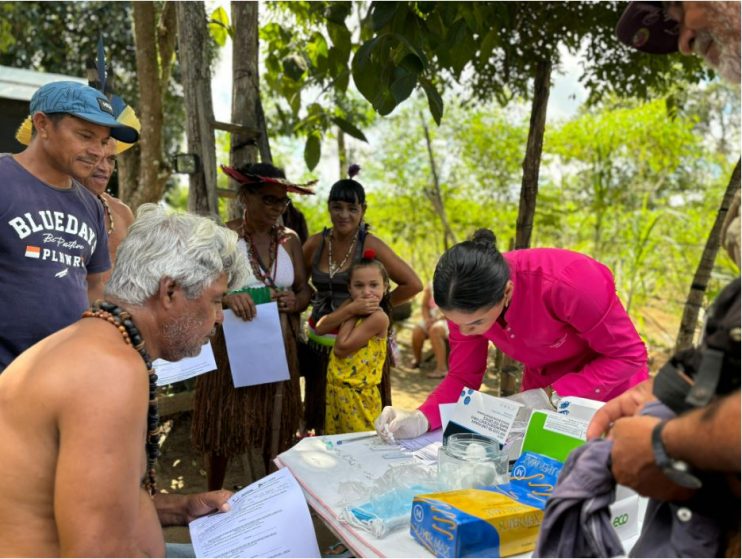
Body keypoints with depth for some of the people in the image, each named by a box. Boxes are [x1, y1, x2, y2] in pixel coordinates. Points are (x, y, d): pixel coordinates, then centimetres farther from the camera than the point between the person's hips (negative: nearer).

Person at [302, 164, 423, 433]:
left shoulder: (371, 246, -9)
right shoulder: (315, 244, 2)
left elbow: (413, 284, -11)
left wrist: (377, 305, -5)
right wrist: (319, 301, 3)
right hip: (321, 344, 4)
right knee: (323, 421, 13)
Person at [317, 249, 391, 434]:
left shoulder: (379, 317, -19)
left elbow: (341, 348, -20)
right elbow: (320, 329, -1)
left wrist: (352, 314, -12)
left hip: (358, 396, -7)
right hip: (335, 391, 8)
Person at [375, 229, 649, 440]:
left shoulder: (566, 282, -38)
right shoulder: (466, 301, -22)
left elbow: (629, 355, -25)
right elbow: (462, 376, -14)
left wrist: (554, 396, -32)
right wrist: (420, 420, -32)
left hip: (608, 392, -3)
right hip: (543, 393, 4)